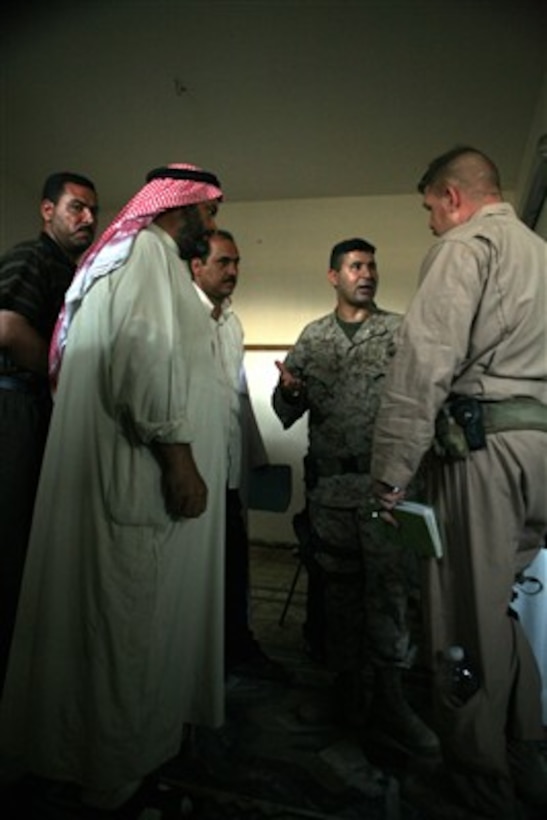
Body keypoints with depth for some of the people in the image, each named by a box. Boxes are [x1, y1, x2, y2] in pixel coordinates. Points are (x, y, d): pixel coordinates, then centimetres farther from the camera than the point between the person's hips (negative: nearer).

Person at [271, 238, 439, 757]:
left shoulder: (401, 330, 6)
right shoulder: (311, 336, 13)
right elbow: (287, 412, 11)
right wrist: (289, 390, -11)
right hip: (329, 480, 3)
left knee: (387, 582, -2)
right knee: (339, 583, 11)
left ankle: (388, 698, 11)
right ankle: (347, 686, 27)